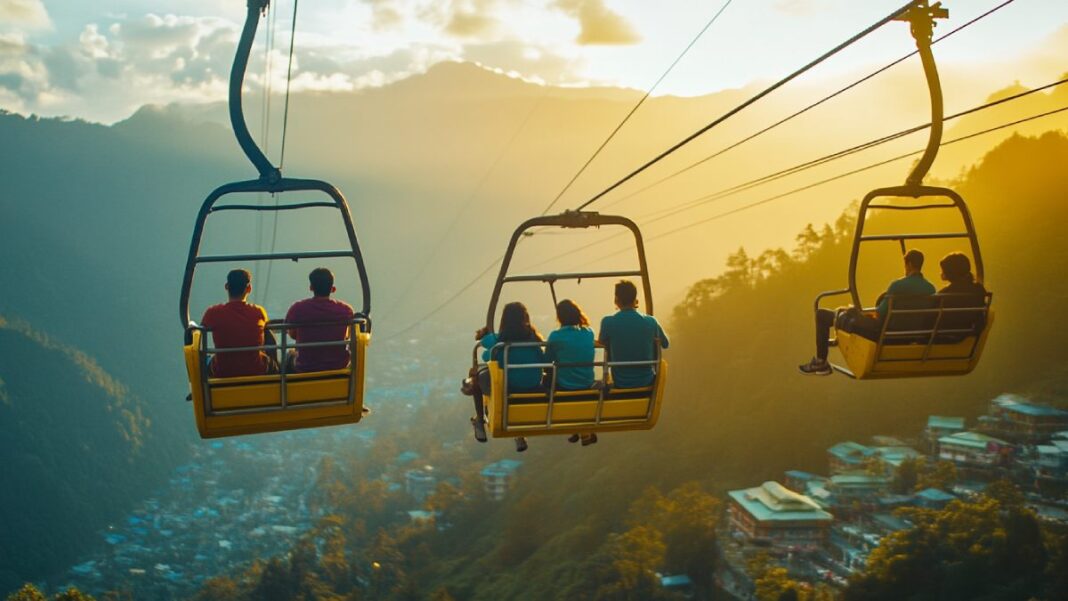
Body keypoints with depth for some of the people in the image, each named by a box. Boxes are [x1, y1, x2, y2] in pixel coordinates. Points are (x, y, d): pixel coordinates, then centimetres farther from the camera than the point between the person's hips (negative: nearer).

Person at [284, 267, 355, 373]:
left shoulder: (297, 309, -16)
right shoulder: (346, 310, -12)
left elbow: (292, 334, 3)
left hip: (305, 368, 0)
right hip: (339, 366, 1)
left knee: (290, 355, 32)